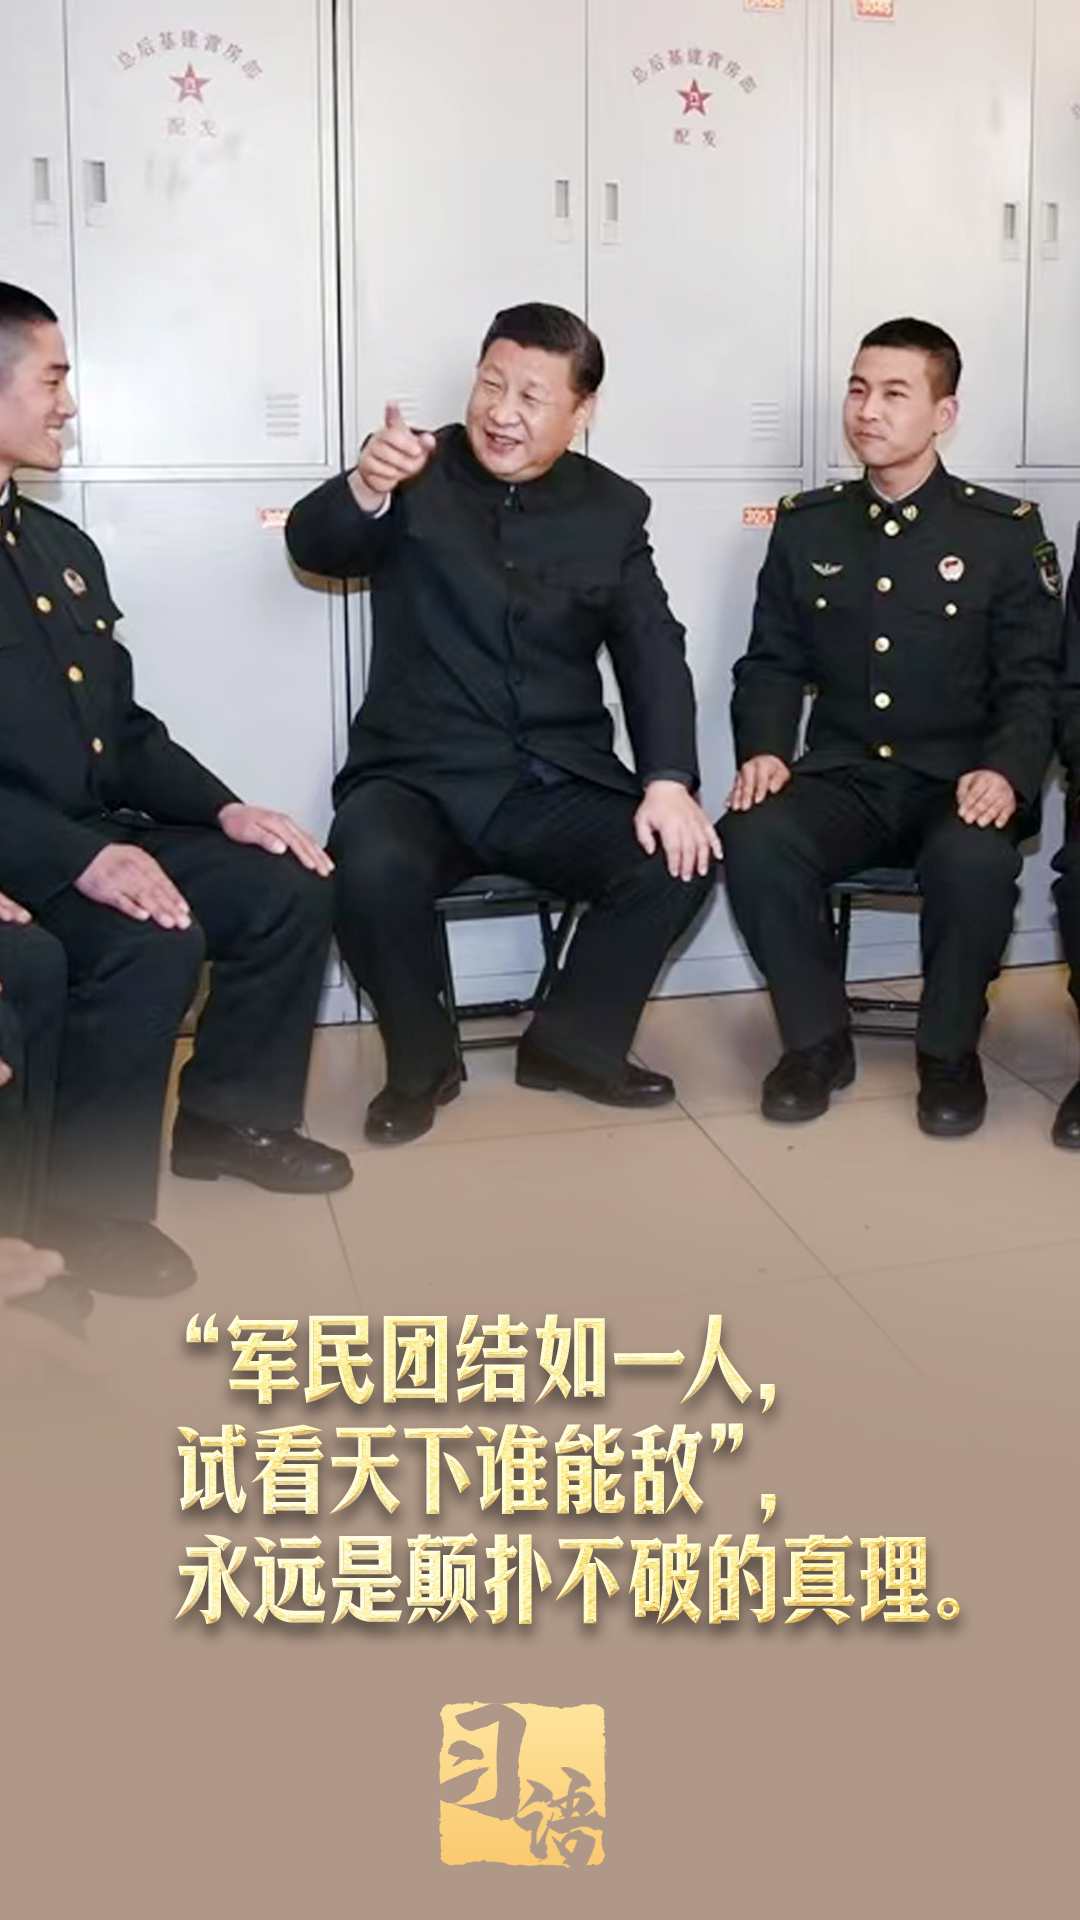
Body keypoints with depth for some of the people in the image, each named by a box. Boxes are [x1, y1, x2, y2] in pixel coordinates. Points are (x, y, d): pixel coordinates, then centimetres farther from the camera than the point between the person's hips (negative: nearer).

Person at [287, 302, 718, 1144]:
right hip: (422, 774, -2)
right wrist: (364, 488, -38)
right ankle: (422, 1063, -4)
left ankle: (573, 1042, 5)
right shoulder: (421, 477, 2)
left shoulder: (613, 508, 8)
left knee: (680, 861, -21)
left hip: (561, 783, 3)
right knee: (372, 872, -33)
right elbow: (314, 546, -14)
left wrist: (669, 781, -16)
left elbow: (654, 654, 1)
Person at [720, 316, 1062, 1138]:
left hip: (958, 784, -2)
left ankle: (950, 1051, -7)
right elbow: (772, 663, 10)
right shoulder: (805, 524, 10)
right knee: (755, 838, -30)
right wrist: (763, 750, -10)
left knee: (975, 860, -36)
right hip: (843, 777, 2)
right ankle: (818, 1039, -8)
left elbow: (1032, 681, -1)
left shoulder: (1006, 530, 3)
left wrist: (1008, 773, -20)